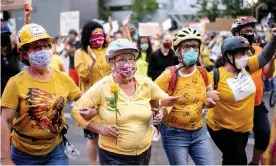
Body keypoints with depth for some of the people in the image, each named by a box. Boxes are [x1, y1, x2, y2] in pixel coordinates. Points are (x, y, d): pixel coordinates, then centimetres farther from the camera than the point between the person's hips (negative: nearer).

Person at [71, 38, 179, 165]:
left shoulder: (146, 83, -4)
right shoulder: (102, 87, -13)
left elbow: (167, 101, 11)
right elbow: (76, 111, -9)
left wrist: (162, 112, -10)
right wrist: (100, 129, -17)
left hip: (144, 153, 4)